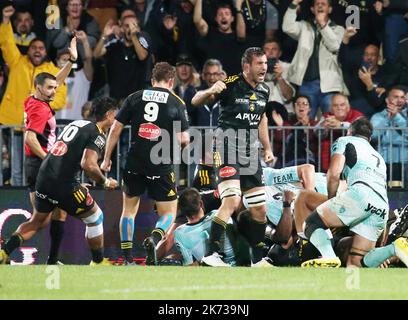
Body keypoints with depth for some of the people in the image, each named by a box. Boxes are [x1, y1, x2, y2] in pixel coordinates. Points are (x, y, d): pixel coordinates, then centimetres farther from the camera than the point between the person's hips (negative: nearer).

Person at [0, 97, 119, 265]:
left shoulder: (75, 124, 19)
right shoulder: (97, 135, -7)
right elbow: (88, 164, -21)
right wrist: (105, 182, -6)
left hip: (43, 178, 8)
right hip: (62, 184, -8)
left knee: (37, 222, 24)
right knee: (95, 217, 11)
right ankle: (98, 262, 19)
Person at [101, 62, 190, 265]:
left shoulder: (135, 98, 6)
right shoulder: (177, 103, 0)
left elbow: (116, 129, 4)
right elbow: (183, 139, -5)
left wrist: (107, 158, 11)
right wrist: (185, 140, 20)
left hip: (134, 164, 2)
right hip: (161, 167, -2)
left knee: (129, 209, 19)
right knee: (169, 213, 10)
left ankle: (127, 258, 13)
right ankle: (154, 239, -21)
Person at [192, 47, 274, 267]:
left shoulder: (263, 91, 10)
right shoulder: (231, 85, -11)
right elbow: (195, 101, -14)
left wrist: (267, 148, 20)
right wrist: (210, 92, -35)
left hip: (250, 154, 7)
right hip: (228, 148, -7)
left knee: (259, 209, 9)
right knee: (232, 201, -24)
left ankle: (258, 260, 20)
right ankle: (211, 254, -23)